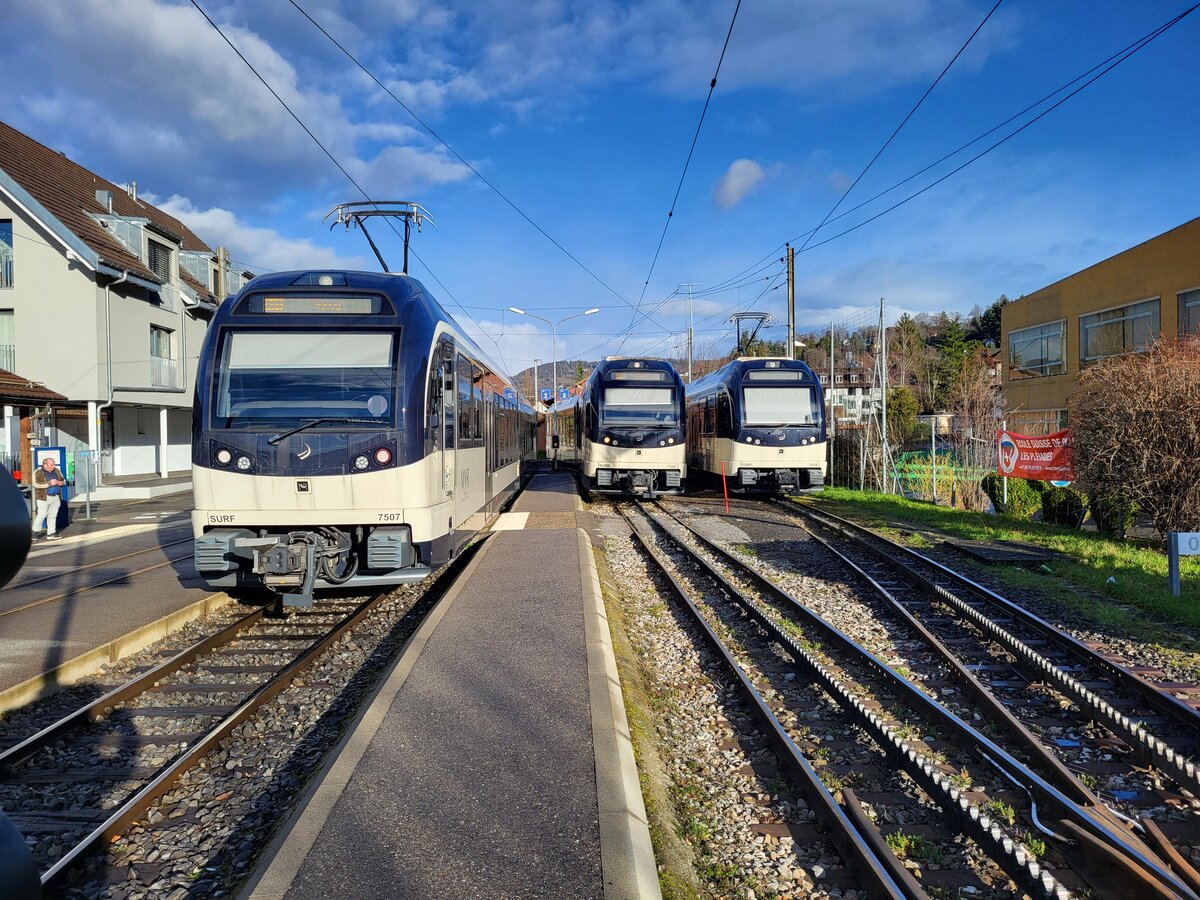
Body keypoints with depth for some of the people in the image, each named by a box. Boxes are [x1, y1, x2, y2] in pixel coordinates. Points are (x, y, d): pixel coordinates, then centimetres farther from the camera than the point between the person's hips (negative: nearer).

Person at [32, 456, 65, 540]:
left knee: (53, 516, 5)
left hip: (56, 497, 5)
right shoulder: (38, 472, -7)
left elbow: (63, 480, 21)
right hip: (44, 497, -5)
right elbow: (36, 484, -18)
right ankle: (35, 531, 14)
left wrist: (61, 482, -3)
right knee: (42, 515, -5)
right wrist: (49, 483, -22)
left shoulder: (56, 471, 11)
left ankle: (50, 534, 8)